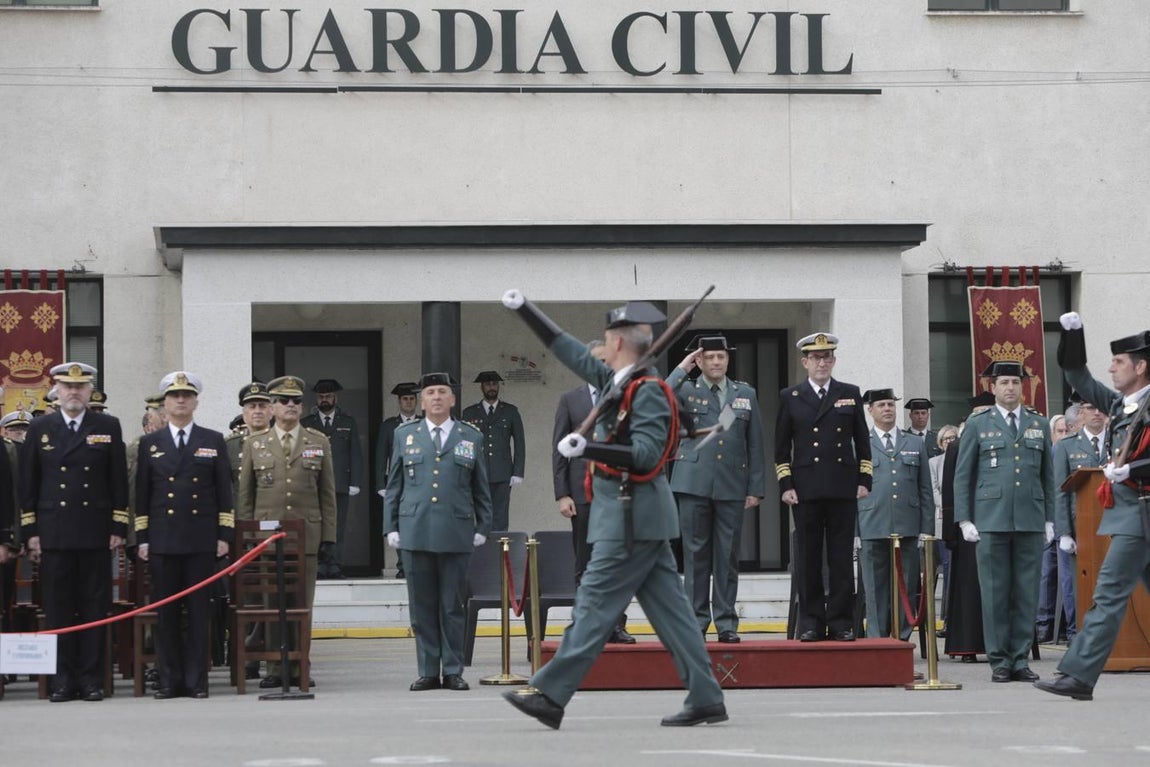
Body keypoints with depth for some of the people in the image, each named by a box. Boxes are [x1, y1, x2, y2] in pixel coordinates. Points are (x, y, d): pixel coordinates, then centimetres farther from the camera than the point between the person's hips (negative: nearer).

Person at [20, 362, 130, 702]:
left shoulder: (108, 428, 7)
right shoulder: (40, 429, 8)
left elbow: (118, 481, 6)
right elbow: (28, 483, 8)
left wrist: (118, 528, 0)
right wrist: (30, 531, 2)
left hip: (95, 533, -1)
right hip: (54, 534, 1)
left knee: (94, 608, 1)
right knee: (58, 610, 1)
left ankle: (92, 680, 5)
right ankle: (63, 680, 6)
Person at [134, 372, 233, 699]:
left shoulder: (214, 441, 8)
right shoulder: (150, 444, 10)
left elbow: (224, 492, 7)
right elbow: (142, 494, 9)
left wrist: (225, 535, -1)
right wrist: (141, 538, 2)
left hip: (201, 540, -1)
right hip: (162, 540, 1)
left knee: (199, 611, 0)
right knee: (166, 611, 1)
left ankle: (197, 681, 3)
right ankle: (170, 680, 6)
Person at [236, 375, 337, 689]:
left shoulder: (319, 443, 10)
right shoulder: (255, 444, 9)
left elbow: (327, 493, 9)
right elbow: (244, 495, 9)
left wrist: (328, 534, 3)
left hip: (306, 536, 0)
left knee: (302, 603, 1)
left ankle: (299, 669, 6)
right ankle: (275, 669, 5)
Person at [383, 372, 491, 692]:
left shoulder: (471, 437, 10)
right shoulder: (405, 435, 12)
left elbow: (481, 488, 12)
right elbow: (394, 485, 13)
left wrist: (483, 528, 6)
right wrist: (391, 526, 6)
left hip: (456, 533, -1)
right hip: (415, 531, 1)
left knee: (453, 605, 2)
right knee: (422, 605, 2)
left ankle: (453, 671, 8)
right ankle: (428, 671, 7)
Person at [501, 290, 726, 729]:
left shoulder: (647, 391, -13)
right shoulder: (617, 383, 13)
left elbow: (646, 454, -21)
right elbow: (571, 352, 21)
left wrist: (587, 448, -30)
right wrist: (524, 310, 23)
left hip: (629, 518, -9)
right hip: (640, 516, 9)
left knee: (594, 604, -7)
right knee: (669, 608, 7)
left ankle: (551, 696, -6)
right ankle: (705, 699, 7)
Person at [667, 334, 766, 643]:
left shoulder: (746, 394, 12)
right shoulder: (686, 391, 6)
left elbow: (755, 444, 11)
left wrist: (756, 488, 5)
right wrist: (681, 370, -11)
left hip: (732, 487, 2)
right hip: (694, 485, -1)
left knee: (727, 557, 3)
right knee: (696, 554, 0)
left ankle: (727, 623, 7)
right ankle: (696, 620, 5)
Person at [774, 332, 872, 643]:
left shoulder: (850, 394, 11)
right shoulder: (790, 397, 8)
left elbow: (862, 441, 12)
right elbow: (781, 446, 8)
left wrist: (864, 480, 4)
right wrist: (785, 485, -1)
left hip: (843, 489, 1)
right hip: (806, 490, -1)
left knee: (842, 558, 1)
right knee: (808, 559, 1)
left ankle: (841, 622, 4)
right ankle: (810, 621, 5)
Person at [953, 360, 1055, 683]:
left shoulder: (1040, 425, 14)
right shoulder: (978, 424, 7)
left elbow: (1048, 476, 16)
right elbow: (962, 476, 6)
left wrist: (1050, 519, 10)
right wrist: (964, 520, -2)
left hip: (1030, 522, 2)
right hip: (991, 520, -2)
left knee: (1027, 593, 1)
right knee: (995, 592, -2)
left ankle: (1020, 659, 7)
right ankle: (999, 660, 2)